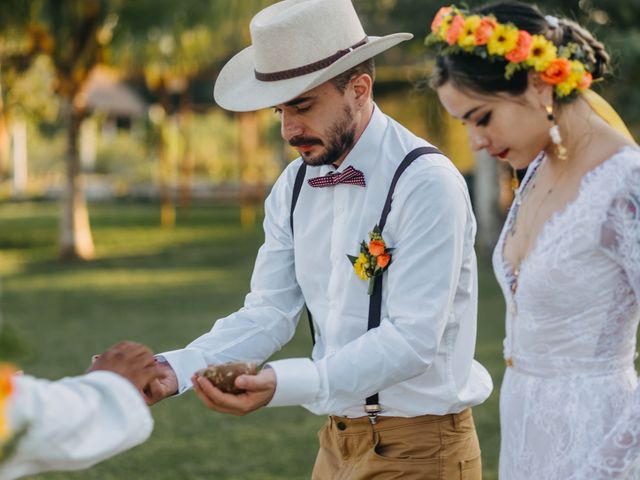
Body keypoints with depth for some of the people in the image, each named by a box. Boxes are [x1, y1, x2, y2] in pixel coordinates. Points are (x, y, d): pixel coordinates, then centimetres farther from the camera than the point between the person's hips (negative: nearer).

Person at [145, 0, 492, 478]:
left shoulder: (427, 183, -18)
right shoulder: (294, 188, 3)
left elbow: (412, 338, -24)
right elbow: (268, 313, 1)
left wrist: (285, 384, -35)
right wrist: (176, 370, -16)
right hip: (339, 439, 6)